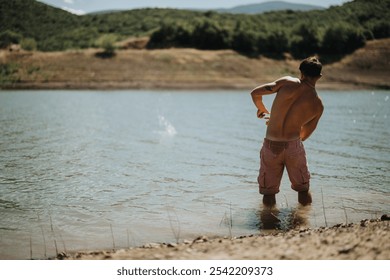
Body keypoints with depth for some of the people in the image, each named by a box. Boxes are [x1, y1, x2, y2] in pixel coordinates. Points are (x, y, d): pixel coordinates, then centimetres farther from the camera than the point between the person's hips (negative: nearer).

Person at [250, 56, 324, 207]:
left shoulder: (288, 82, -3)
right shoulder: (318, 105, 2)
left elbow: (255, 93, 0)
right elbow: (305, 135, 13)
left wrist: (261, 110, 21)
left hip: (270, 145, 0)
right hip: (294, 146, 0)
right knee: (302, 186, 27)